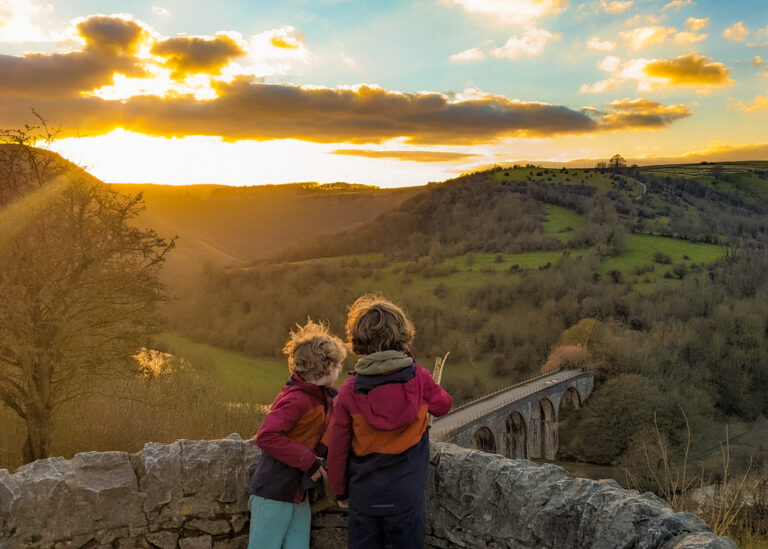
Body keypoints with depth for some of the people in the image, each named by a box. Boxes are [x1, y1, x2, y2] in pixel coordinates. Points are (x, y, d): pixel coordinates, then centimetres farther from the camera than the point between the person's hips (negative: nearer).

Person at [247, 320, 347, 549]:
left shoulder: (322, 398, 9)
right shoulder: (295, 399, -20)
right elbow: (266, 436, -27)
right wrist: (309, 461, -23)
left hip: (298, 497, 9)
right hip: (274, 495, -9)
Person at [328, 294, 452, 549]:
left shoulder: (350, 391, -11)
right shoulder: (419, 379, -12)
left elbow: (337, 450, -3)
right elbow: (443, 405, 11)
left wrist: (340, 492, 12)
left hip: (364, 497, 1)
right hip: (406, 496, 0)